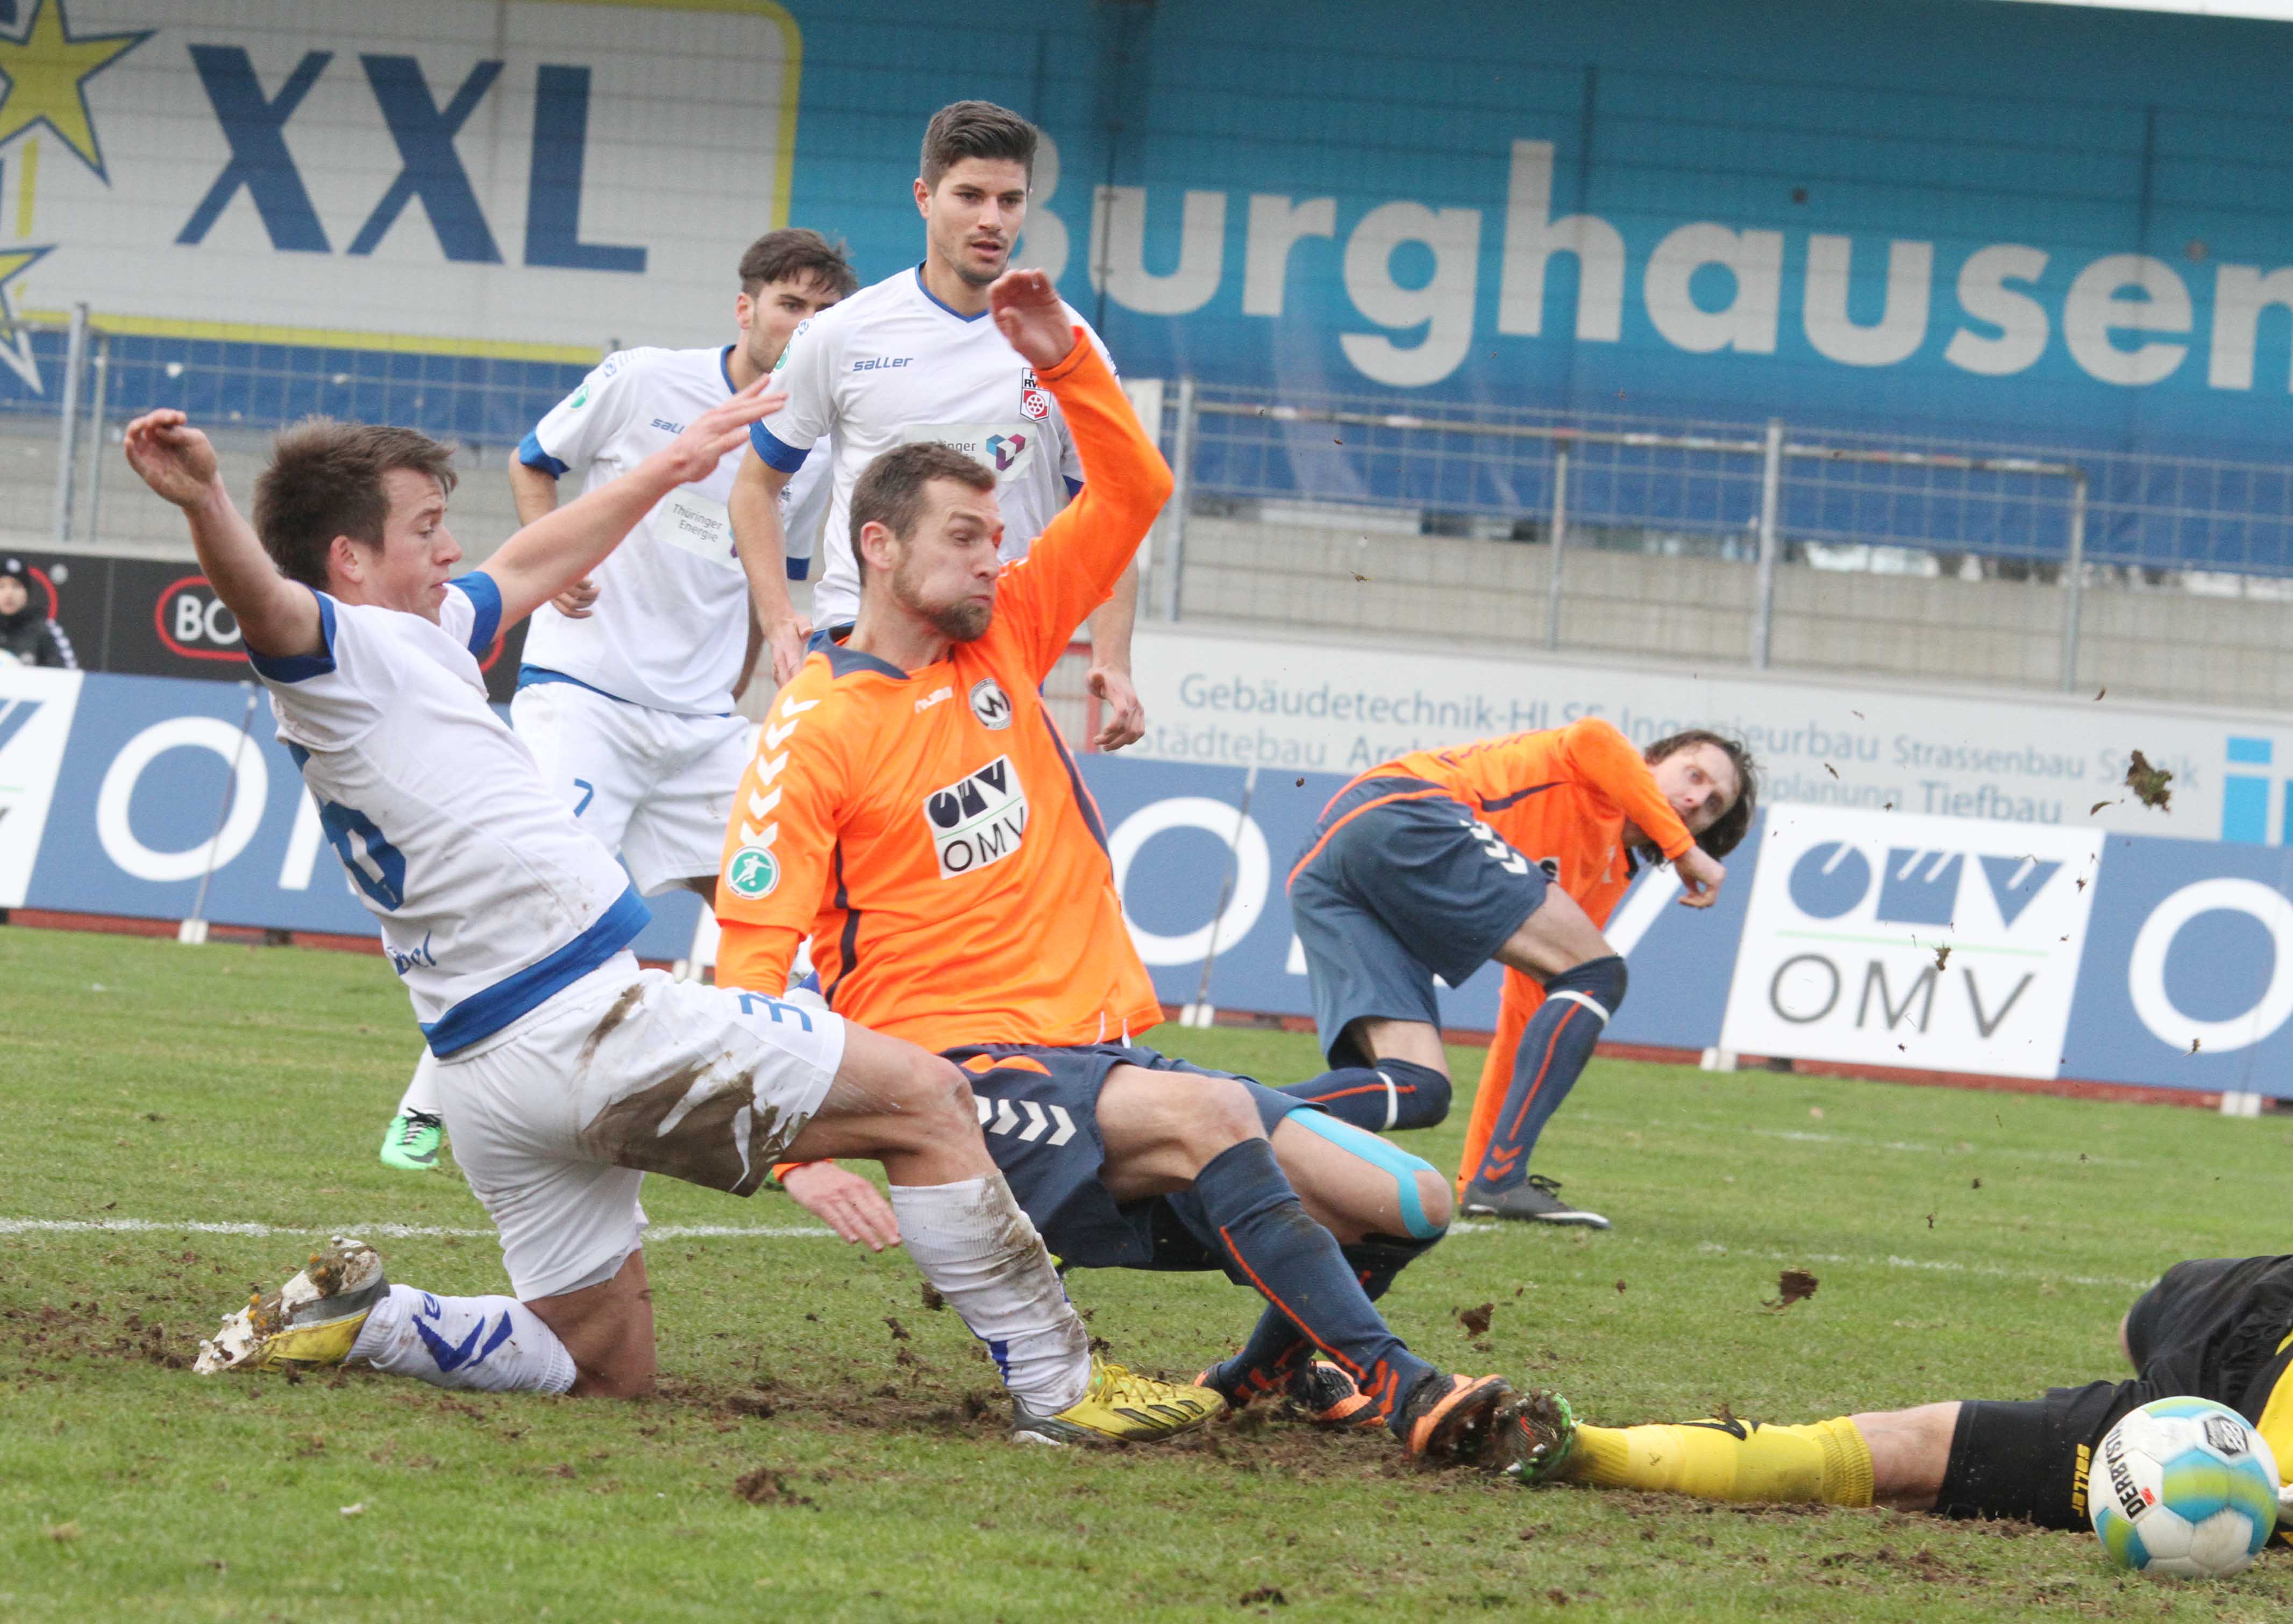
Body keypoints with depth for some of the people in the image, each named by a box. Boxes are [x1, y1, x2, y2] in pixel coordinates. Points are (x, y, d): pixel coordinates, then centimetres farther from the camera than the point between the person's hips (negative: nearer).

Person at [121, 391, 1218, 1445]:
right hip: (587, 1029, -11)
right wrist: (206, 507, -54)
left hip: (490, 1077, 11)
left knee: (604, 1363, 18)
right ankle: (1060, 1387, -2)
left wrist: (666, 469, 45)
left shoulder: (419, 634, 19)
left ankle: (356, 1321, 5)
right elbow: (263, 600, -32)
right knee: (923, 1098, -3)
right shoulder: (339, 653, -10)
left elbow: (531, 567, 36)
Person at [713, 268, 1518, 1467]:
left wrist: (1066, 363, 0)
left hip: (1099, 1052, 7)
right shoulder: (816, 730, -6)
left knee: (1410, 1203, -4)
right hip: (966, 1078, -7)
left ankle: (1272, 1369, 23)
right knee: (1209, 1111, -37)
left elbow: (1132, 495, 17)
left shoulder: (1003, 639, 13)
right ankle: (1390, 1386, -39)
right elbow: (751, 959, -12)